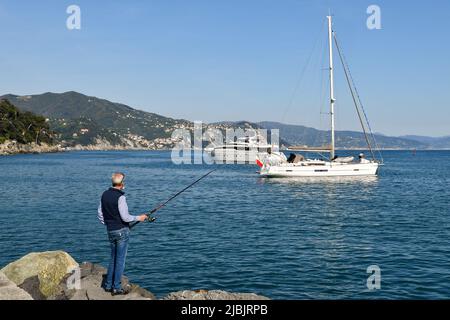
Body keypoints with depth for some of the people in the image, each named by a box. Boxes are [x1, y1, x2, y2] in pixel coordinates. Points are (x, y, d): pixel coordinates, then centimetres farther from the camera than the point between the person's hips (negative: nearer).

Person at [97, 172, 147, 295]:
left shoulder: (105, 194, 6)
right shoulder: (120, 197, -18)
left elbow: (100, 214, 12)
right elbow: (125, 217, -20)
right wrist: (139, 218, -6)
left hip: (110, 231, 7)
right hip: (122, 231, -7)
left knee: (113, 258, 19)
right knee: (120, 259, 1)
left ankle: (108, 285, 24)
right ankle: (116, 288, 6)